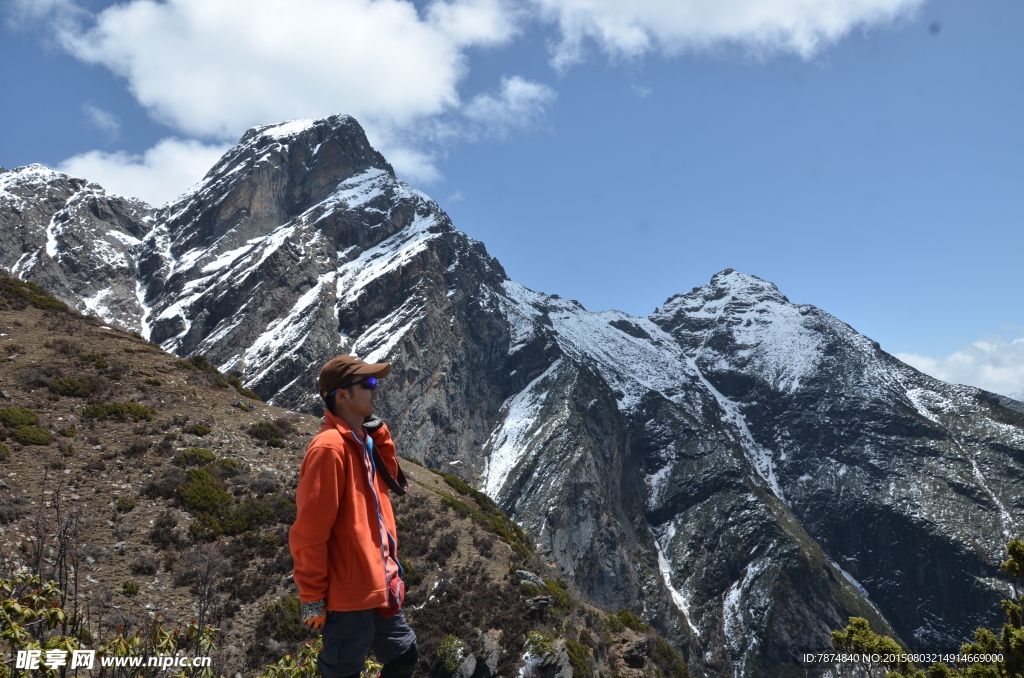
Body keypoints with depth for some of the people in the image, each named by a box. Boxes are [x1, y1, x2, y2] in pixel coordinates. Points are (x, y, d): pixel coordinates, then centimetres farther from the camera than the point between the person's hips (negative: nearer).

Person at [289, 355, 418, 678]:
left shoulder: (362, 440, 8)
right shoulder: (329, 446, -20)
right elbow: (309, 529, -21)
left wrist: (379, 433, 2)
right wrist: (312, 596, -17)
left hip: (378, 587, 9)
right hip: (349, 594, -9)